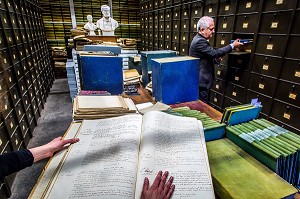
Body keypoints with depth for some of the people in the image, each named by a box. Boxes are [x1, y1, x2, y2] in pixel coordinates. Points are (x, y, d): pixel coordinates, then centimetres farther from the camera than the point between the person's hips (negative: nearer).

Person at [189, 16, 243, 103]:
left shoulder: (199, 39, 14)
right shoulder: (199, 41, -19)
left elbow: (209, 56, 21)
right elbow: (215, 53, -22)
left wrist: (217, 59, 2)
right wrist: (232, 46, -13)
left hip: (199, 80, 10)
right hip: (200, 81, -10)